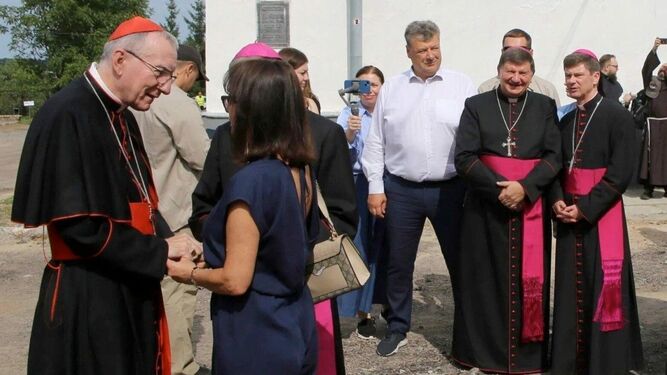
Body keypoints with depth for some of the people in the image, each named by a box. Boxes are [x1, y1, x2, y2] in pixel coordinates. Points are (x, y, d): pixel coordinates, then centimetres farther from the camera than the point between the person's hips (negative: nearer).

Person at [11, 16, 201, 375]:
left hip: (132, 290, 9)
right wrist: (160, 251, -14)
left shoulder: (122, 118, 9)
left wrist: (171, 248, -4)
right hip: (86, 300, -9)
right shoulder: (67, 116, -19)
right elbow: (79, 224, -23)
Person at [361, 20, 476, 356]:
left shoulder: (462, 85, -1)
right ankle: (397, 329, 27)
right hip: (400, 190, 2)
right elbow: (375, 142, 7)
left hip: (450, 188, -1)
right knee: (398, 264, 11)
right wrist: (375, 187, 2)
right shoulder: (390, 89, 5)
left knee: (460, 260, 7)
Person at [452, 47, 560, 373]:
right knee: (486, 279, 4)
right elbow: (464, 157, -4)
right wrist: (499, 188, -15)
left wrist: (525, 187, -16)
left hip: (531, 207, 1)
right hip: (485, 207, 0)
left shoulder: (545, 107, 7)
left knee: (528, 279, 4)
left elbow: (554, 156, -1)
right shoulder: (477, 105, 3)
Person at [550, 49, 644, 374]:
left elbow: (621, 173, -13)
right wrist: (557, 201, -4)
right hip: (569, 215, 6)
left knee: (602, 286, -1)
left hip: (602, 215, -6)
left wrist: (586, 207, -16)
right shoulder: (566, 121, 12)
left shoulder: (617, 116, -7)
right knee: (570, 286, 9)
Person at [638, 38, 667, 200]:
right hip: (654, 123, -1)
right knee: (652, 154, -4)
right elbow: (646, 69, -5)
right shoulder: (652, 82, 10)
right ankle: (648, 188, -3)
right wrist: (654, 50, -15)